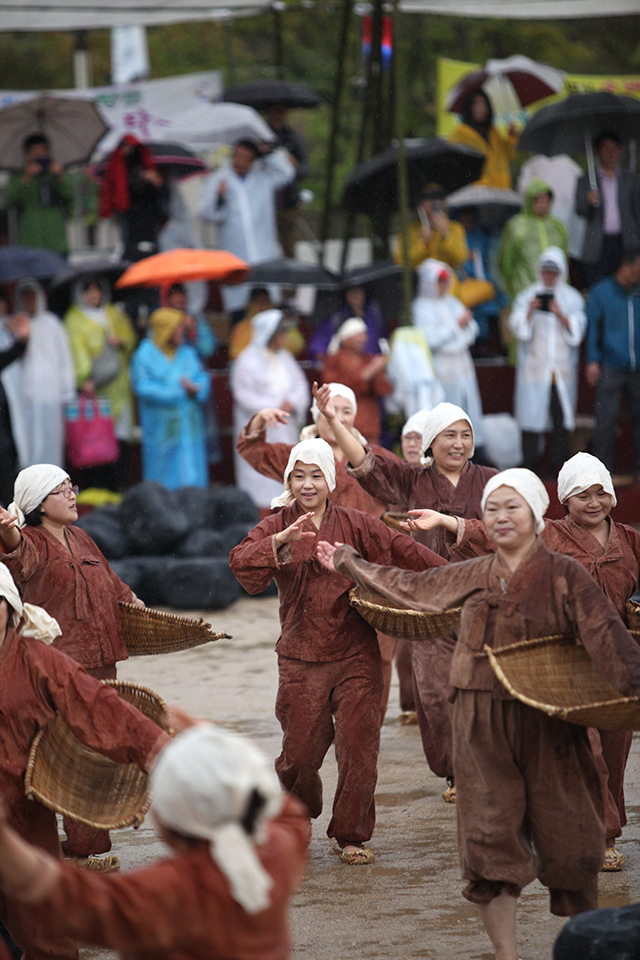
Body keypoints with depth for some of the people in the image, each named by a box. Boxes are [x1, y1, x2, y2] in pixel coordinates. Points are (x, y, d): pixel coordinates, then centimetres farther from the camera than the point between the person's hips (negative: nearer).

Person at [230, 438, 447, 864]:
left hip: (356, 654, 0)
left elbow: (403, 549, -2)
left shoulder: (355, 525, 5)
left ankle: (352, 836, 12)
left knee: (359, 746, -4)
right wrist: (282, 540, -31)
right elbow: (242, 562, -14)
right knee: (301, 753, 2)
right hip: (301, 660, 0)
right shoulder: (276, 529, 4)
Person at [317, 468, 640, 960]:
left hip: (549, 728, -3)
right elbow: (412, 587, 26)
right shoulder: (472, 577, 10)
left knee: (568, 840, 0)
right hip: (484, 731, 3)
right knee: (490, 836, -2)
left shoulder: (564, 576, -4)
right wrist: (348, 564, 34)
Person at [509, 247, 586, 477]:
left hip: (563, 370, 1)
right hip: (533, 370, -1)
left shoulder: (572, 298, 9)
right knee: (532, 421, -5)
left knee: (562, 421, 0)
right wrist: (529, 312, -16)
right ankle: (530, 468, 0)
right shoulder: (527, 296, 7)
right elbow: (518, 329, 1)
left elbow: (577, 331, 0)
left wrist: (561, 315, -15)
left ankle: (559, 467, 8)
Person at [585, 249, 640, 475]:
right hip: (611, 367, -3)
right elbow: (592, 327, 3)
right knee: (606, 419, -5)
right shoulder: (601, 292, 3)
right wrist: (592, 361, -4)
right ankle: (602, 469, -1)